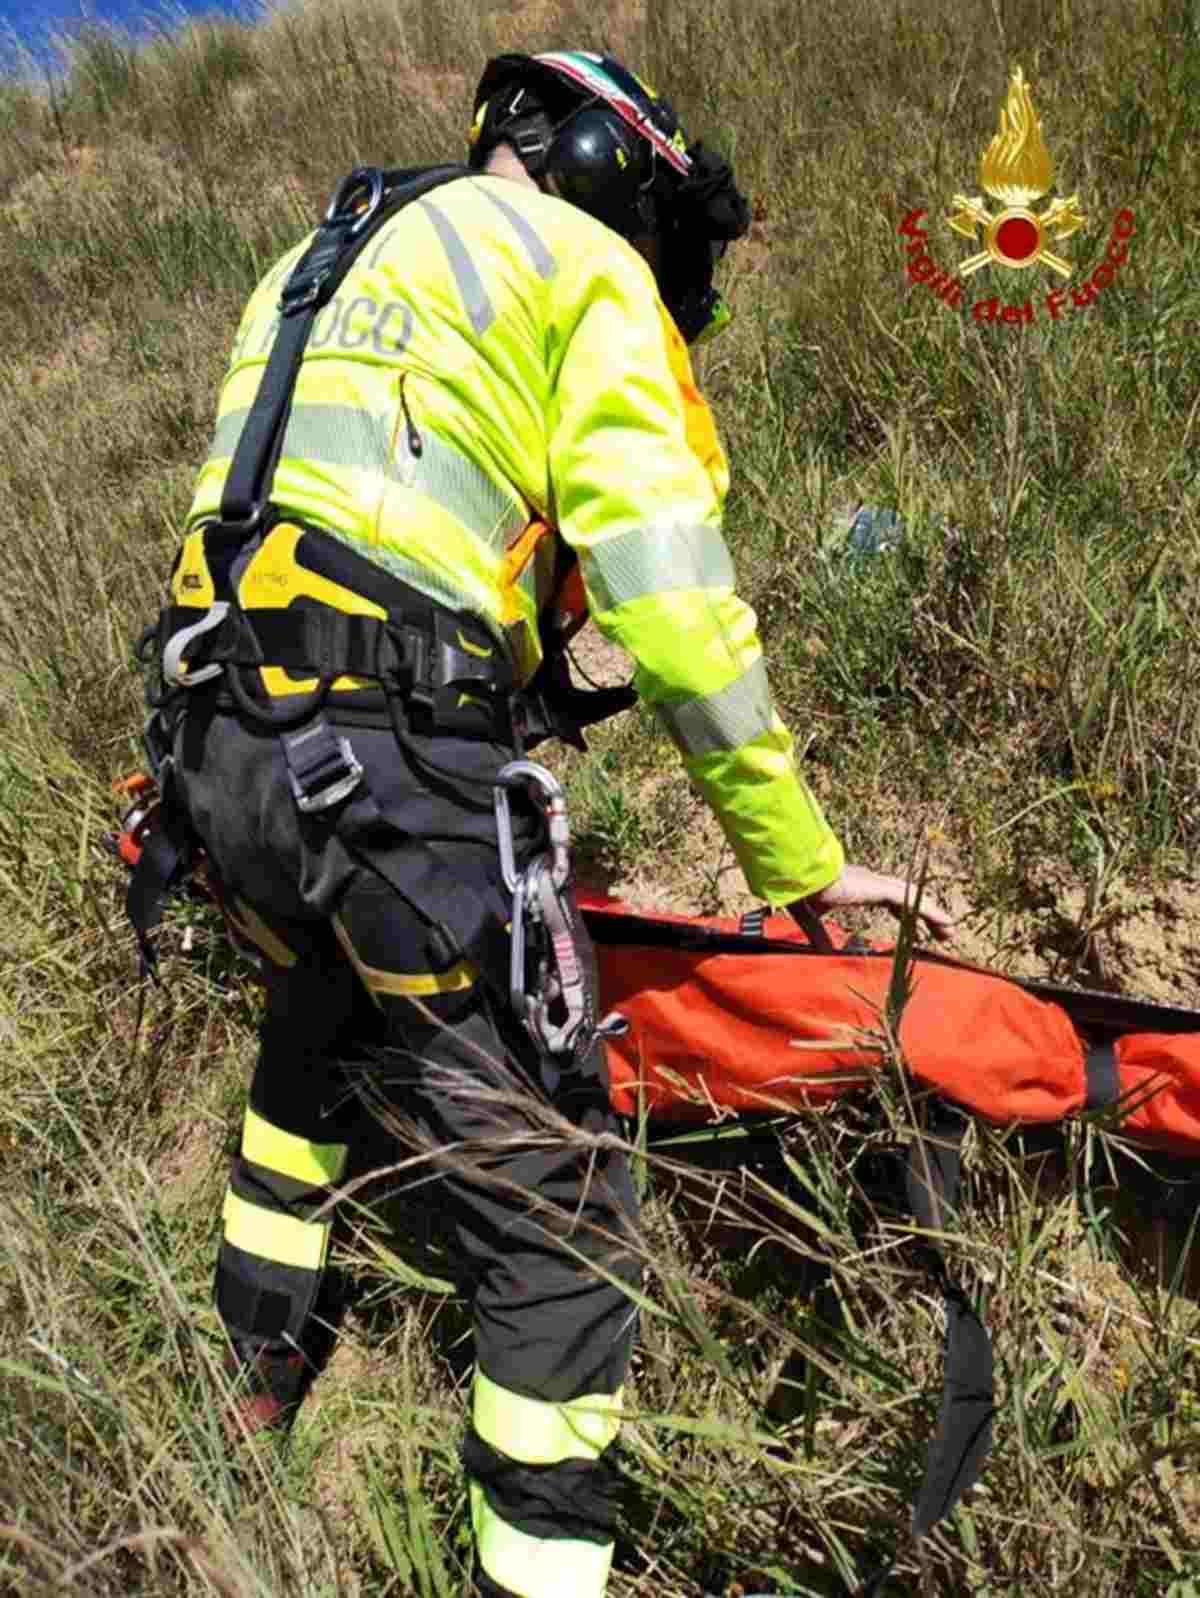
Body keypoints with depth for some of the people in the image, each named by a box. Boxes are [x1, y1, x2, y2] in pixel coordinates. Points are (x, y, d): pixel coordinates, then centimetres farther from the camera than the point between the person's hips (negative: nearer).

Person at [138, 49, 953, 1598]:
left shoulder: (313, 261, 27)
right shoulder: (584, 265, 3)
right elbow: (668, 594, -9)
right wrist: (798, 856, -2)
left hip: (217, 746, 9)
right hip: (393, 777, -9)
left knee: (313, 1034, 34)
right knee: (556, 1208, 3)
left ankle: (258, 1360, 54)